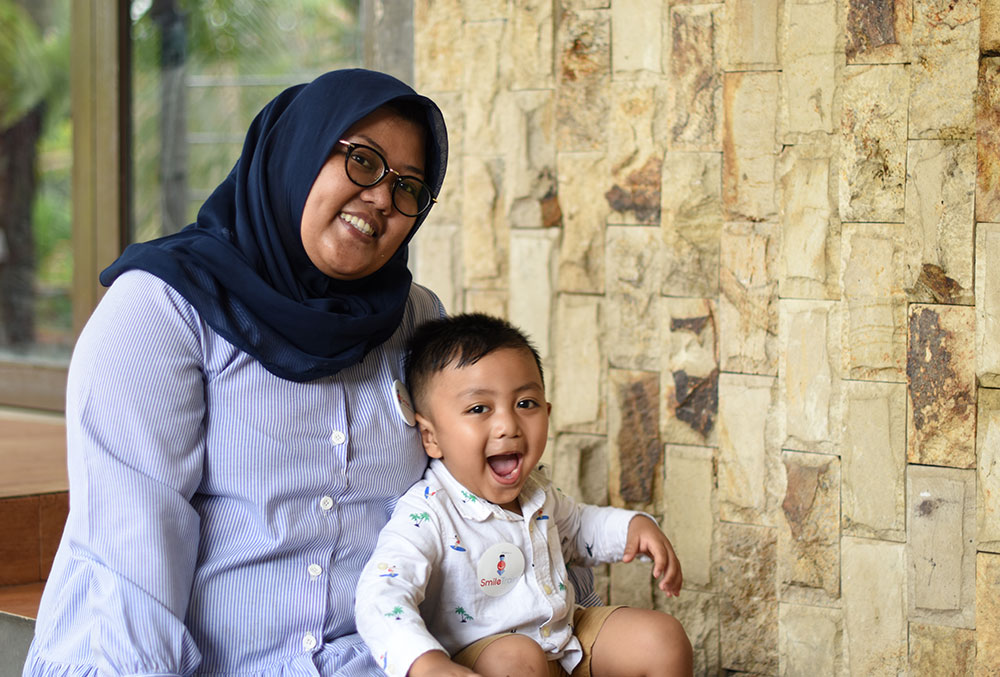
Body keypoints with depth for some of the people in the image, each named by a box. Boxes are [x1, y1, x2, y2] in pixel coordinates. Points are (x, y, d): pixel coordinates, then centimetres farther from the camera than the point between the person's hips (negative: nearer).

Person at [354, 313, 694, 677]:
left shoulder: (533, 489, 4)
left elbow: (577, 526, 28)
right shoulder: (426, 515, -24)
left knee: (664, 638, 0)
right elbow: (380, 597, -38)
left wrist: (634, 525, 6)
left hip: (566, 636, 8)